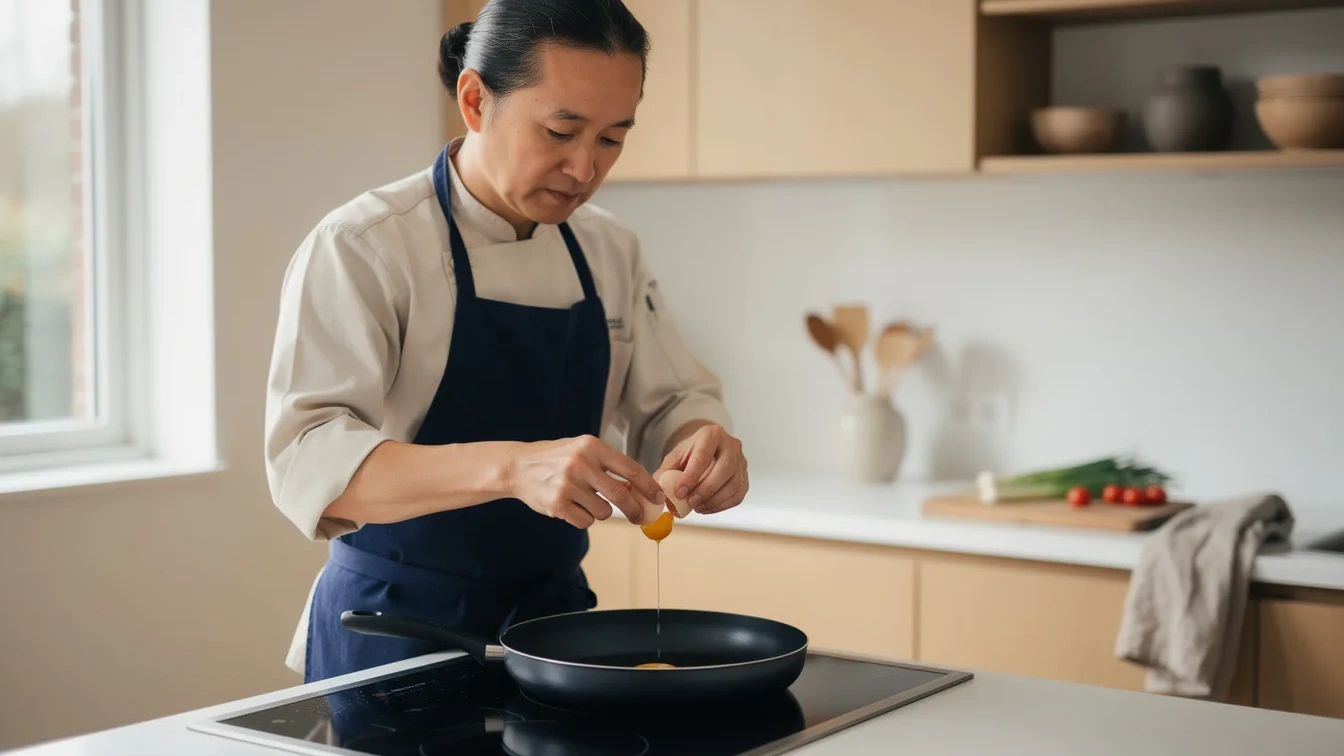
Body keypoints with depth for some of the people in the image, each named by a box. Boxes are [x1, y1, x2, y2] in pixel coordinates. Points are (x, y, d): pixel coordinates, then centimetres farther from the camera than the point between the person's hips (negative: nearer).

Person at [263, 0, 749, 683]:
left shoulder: (609, 251, 1)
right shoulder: (361, 247, -17)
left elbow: (672, 404, 7)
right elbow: (309, 462, -28)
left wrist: (701, 444, -18)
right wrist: (509, 466, -44)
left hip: (552, 619, 5)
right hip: (395, 631, -5)